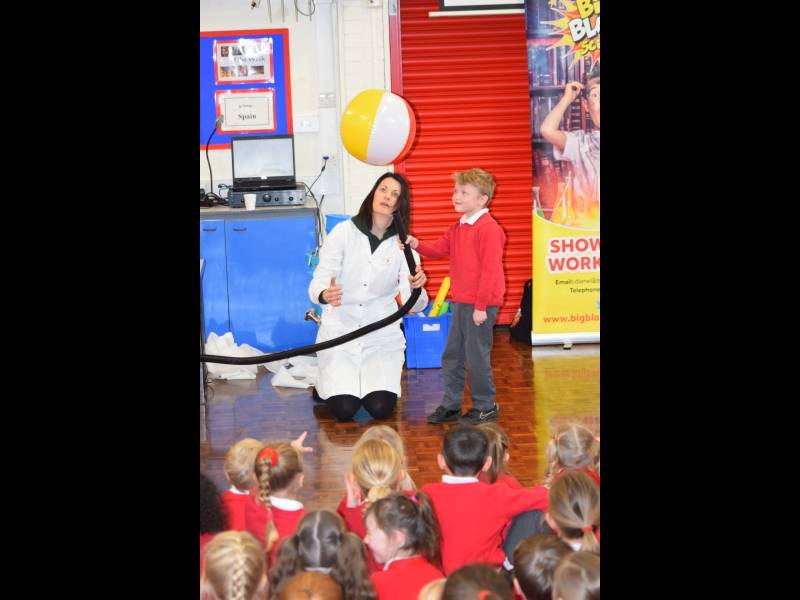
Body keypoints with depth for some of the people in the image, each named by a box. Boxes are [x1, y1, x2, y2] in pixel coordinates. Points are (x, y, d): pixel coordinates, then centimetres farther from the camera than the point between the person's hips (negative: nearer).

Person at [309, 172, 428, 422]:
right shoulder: (344, 232, -7)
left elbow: (412, 305, -9)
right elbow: (318, 282, -11)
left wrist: (416, 288, -33)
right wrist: (325, 295, -36)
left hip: (382, 335, 2)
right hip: (340, 331, -2)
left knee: (381, 409, -14)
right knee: (344, 409, -13)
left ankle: (374, 383, 22)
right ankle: (327, 384, 21)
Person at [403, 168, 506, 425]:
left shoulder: (488, 229, -15)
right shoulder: (457, 228, 15)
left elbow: (490, 270, -18)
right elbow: (439, 249, 10)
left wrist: (481, 306, -19)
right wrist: (417, 245, -10)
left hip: (481, 304, -9)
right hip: (460, 302, 9)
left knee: (477, 356, -2)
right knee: (452, 355, 13)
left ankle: (485, 407, 12)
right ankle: (450, 405, 23)